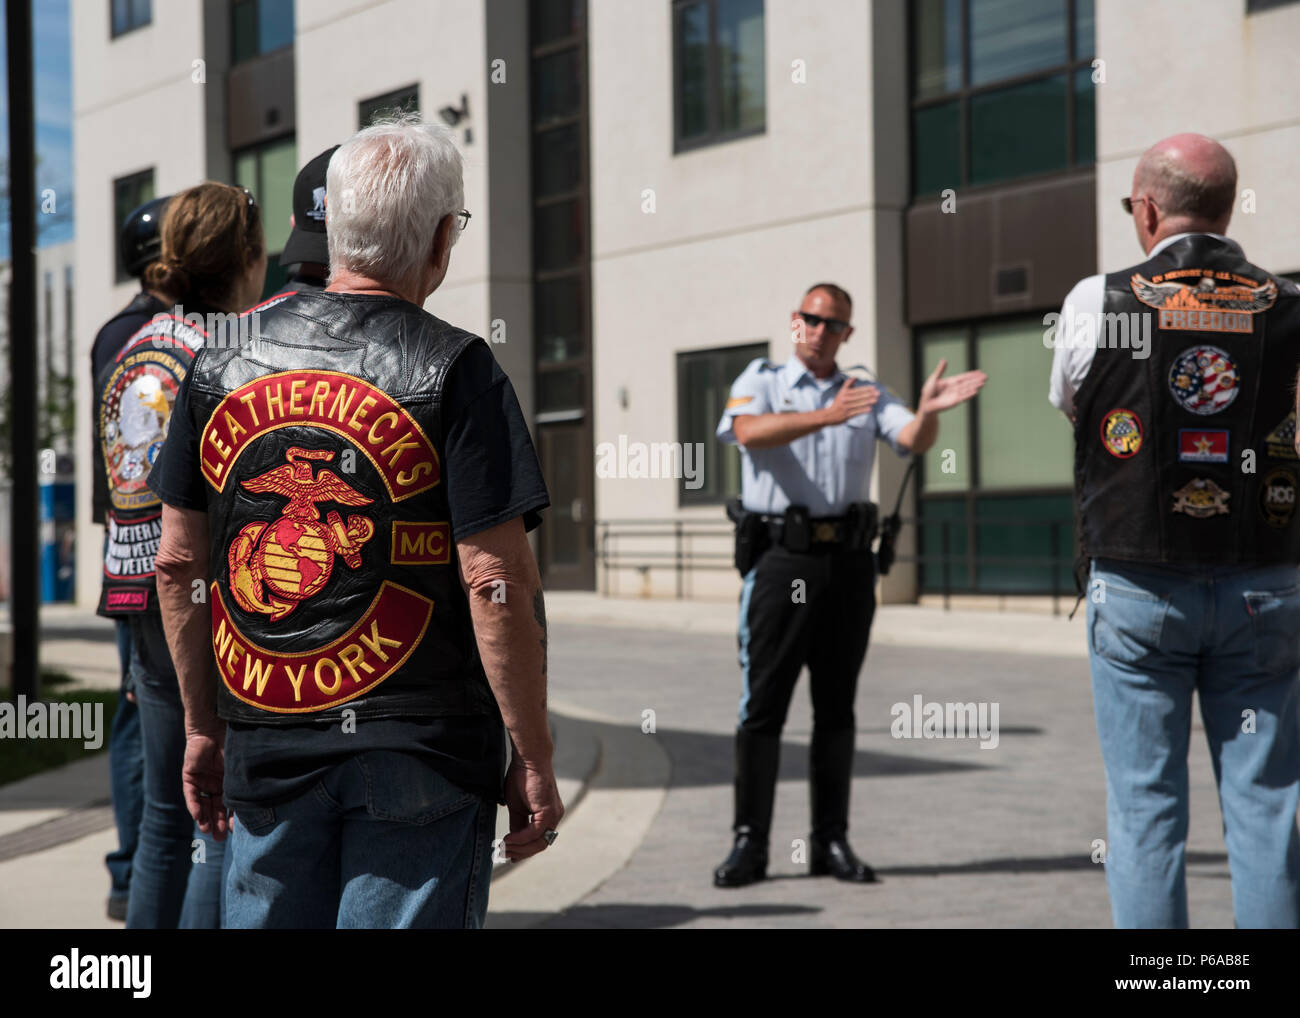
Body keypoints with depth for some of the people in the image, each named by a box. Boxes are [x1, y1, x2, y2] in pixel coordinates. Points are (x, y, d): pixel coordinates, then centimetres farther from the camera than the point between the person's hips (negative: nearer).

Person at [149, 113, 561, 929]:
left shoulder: (223, 362, 6)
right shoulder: (455, 371, -9)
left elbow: (179, 561, 10)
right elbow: (496, 581, -14)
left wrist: (204, 725, 19)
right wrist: (534, 756, -7)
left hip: (264, 745, 5)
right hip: (419, 753, -4)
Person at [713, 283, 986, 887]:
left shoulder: (867, 395, 14)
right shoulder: (761, 380, 6)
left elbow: (913, 440, -4)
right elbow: (750, 431, -16)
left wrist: (929, 409, -27)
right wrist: (824, 416, -30)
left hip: (848, 560, 3)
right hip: (781, 558, -3)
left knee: (837, 707, 7)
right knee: (763, 706, -3)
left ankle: (831, 842, 12)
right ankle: (749, 843, 2)